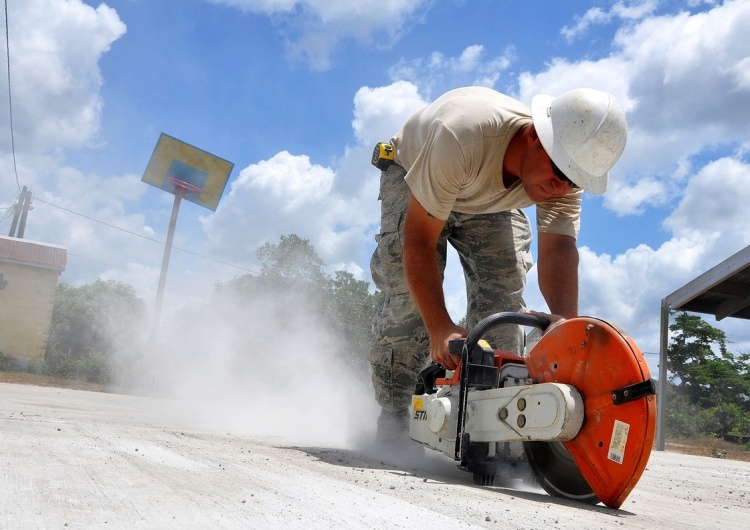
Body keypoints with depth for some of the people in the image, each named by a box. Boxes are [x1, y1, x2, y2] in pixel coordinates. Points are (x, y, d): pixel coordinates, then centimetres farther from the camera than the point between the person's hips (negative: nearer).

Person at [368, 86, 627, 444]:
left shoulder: (566, 173, -29)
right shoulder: (462, 136, -45)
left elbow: (559, 251, -37)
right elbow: (419, 239, -41)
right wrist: (439, 328, -47)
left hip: (491, 202, 4)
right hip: (411, 176, -4)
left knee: (504, 291, -14)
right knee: (409, 292, -20)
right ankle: (392, 417, -7)